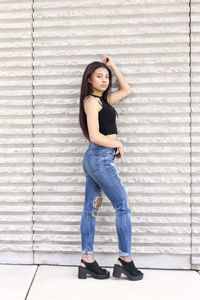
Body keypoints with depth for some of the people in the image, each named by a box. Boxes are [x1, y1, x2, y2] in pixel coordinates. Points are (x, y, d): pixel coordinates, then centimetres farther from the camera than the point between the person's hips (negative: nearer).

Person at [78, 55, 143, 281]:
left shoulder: (102, 100, 16)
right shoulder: (91, 101, -10)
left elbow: (126, 90, 25)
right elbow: (95, 136, -17)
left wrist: (113, 66, 21)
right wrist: (118, 145, -5)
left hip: (95, 159, 9)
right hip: (101, 158, -9)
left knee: (91, 209, 7)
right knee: (123, 206, -4)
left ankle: (87, 261, 14)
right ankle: (125, 260, 5)